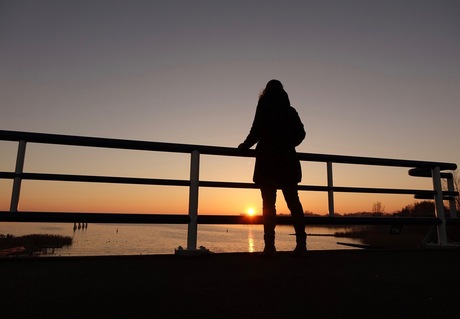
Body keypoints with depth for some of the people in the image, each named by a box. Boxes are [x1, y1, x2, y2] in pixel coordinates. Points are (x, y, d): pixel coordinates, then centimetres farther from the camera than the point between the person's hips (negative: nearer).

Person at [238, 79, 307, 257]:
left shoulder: (264, 107, 3)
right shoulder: (290, 111, 16)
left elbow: (256, 131, -6)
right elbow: (300, 133, 12)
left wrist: (245, 146, 9)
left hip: (267, 159, -4)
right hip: (287, 160, 4)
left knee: (268, 202, -5)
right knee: (293, 201, 5)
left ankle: (270, 245, -8)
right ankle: (301, 244, 3)